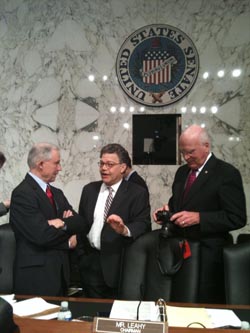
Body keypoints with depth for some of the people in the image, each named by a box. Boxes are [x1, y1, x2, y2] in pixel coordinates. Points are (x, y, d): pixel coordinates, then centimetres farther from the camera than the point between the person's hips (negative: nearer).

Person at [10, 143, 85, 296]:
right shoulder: (22, 194, -14)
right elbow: (43, 235, -22)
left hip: (60, 270, 8)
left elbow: (79, 222, 6)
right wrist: (67, 239, -5)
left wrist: (63, 224, -15)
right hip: (36, 275, -8)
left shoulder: (57, 193, 13)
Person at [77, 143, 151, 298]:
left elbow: (143, 225, -17)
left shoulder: (137, 193, -7)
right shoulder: (89, 189, 7)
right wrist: (82, 254, 9)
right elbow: (81, 223, 12)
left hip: (119, 264, -4)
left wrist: (124, 229, -38)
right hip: (90, 262, 4)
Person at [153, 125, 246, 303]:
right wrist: (168, 209, -1)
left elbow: (237, 218, -14)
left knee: (204, 305, 1)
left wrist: (198, 217, -23)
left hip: (207, 253, -6)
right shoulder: (182, 172, 13)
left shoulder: (227, 173, -10)